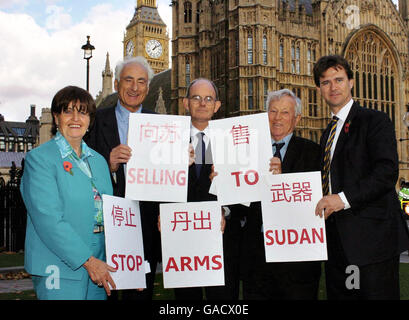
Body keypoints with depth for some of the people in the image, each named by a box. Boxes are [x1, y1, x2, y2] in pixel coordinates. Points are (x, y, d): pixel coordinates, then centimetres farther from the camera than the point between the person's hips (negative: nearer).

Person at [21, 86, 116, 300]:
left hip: (98, 265, 6)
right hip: (60, 270, -5)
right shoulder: (39, 158, -5)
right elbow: (48, 219, -14)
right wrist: (87, 261, -17)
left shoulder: (98, 161, 15)